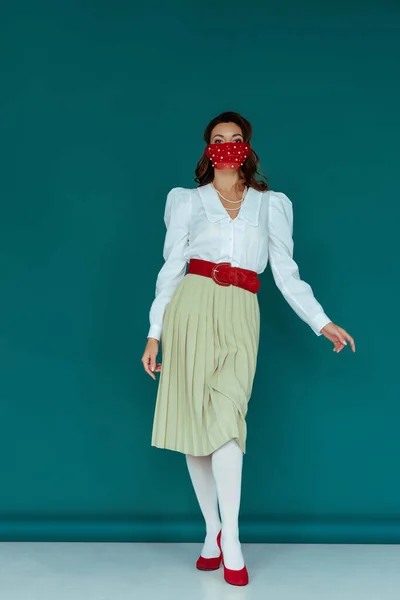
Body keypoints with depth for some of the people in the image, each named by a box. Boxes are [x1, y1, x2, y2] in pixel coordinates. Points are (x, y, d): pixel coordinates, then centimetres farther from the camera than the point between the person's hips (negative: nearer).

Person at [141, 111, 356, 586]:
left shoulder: (271, 205, 17)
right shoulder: (186, 200, 14)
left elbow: (286, 273, 14)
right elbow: (170, 268, 10)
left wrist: (321, 322, 5)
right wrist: (155, 332, 4)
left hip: (239, 316, 0)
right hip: (192, 308, 1)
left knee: (225, 419, -15)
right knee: (196, 421, 0)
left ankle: (230, 537, -5)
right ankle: (212, 533, 12)